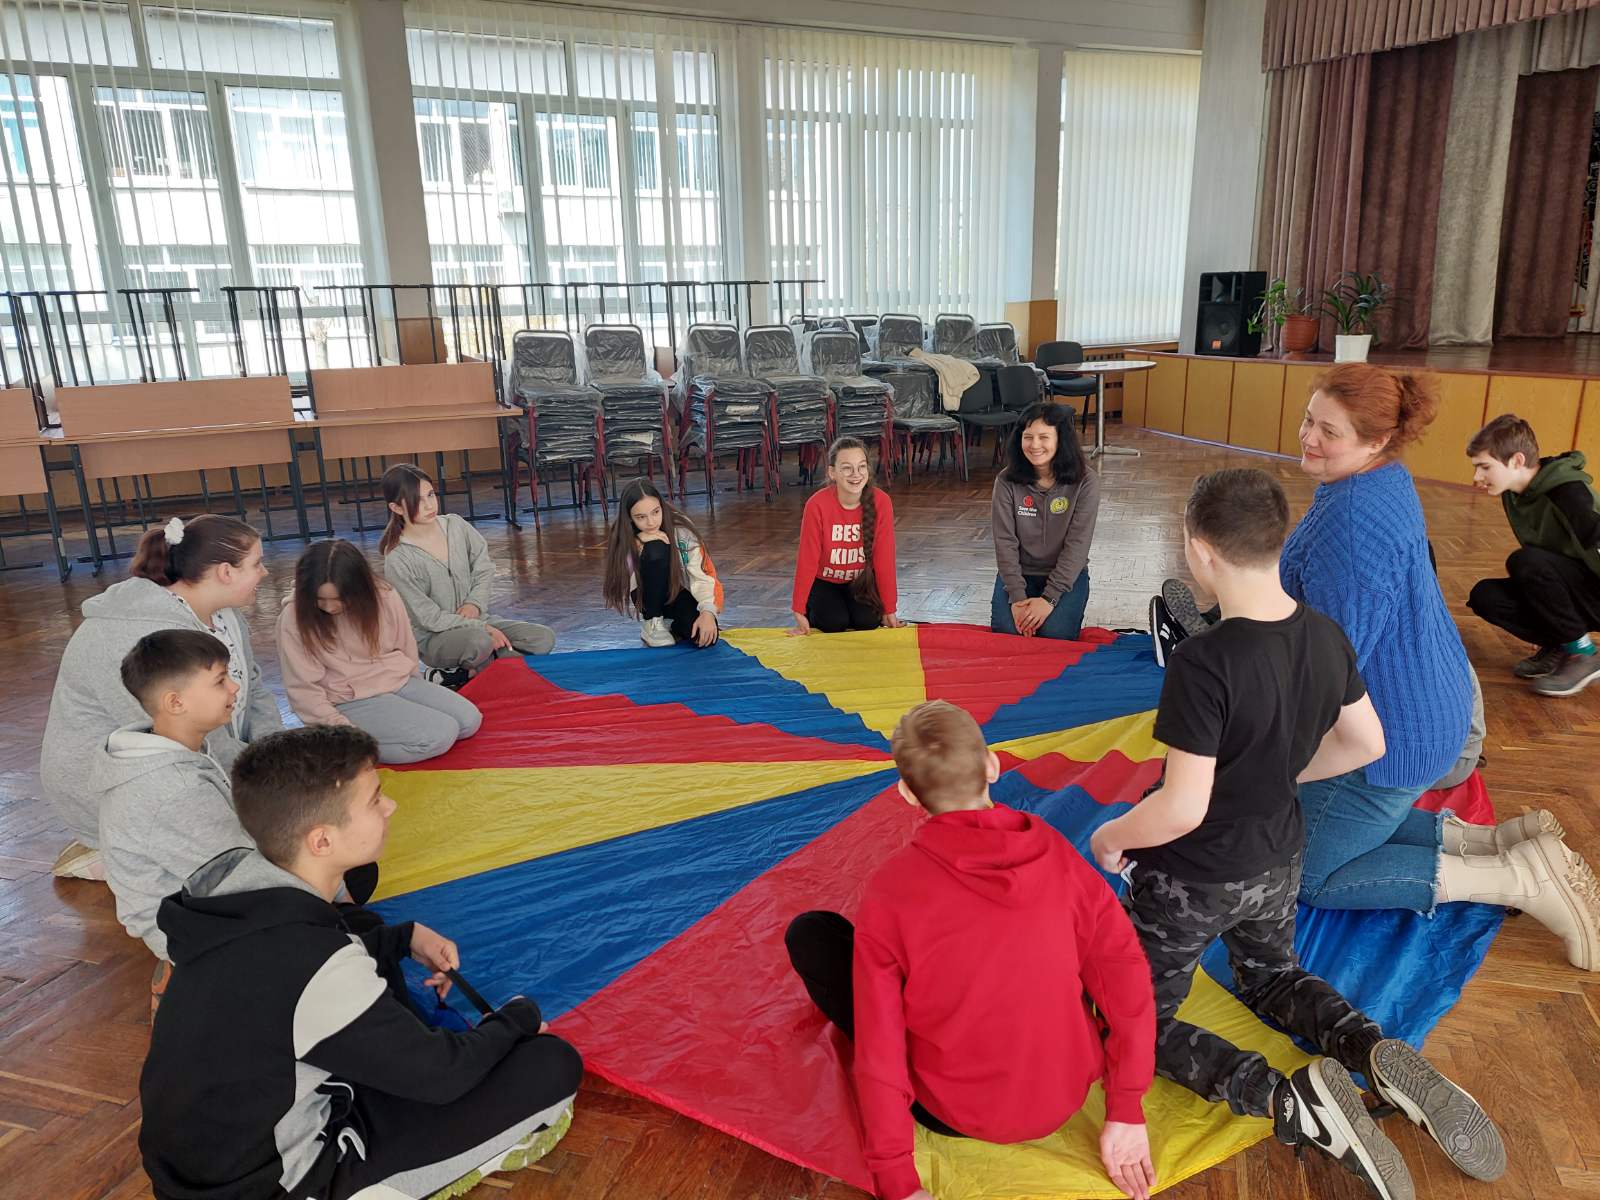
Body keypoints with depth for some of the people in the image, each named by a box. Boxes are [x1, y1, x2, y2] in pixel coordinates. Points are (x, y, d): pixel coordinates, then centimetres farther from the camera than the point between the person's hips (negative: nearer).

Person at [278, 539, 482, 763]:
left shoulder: (384, 596, -9)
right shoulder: (294, 618, -18)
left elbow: (406, 648, 7)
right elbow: (303, 689, -14)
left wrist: (415, 692, 14)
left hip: (401, 682, 6)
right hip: (352, 702, -6)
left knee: (469, 720, -5)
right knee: (440, 736, -23)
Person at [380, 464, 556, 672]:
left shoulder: (455, 524, -1)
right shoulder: (397, 560, -17)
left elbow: (483, 566, 9)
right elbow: (429, 618, -16)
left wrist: (475, 602, -10)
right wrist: (483, 627, -21)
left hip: (476, 619, 6)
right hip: (434, 638, -6)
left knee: (544, 638, -12)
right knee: (479, 641, -39)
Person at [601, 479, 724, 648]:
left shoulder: (681, 530, -20)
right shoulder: (623, 538, -18)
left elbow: (701, 576, -23)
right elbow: (621, 585, -25)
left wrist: (708, 611, -40)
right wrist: (638, 546, -36)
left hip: (678, 593, 0)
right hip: (648, 597, 0)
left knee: (705, 637, -31)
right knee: (655, 550, -32)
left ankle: (673, 627, 6)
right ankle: (652, 625, -13)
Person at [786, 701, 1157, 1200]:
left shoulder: (890, 890, -20)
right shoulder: (1058, 854, -13)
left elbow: (879, 1051, -18)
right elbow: (1129, 983, -9)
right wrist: (1126, 1114, 2)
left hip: (956, 1117, -3)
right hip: (1067, 1096, 4)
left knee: (810, 932, 3)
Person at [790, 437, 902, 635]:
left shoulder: (880, 501, -21)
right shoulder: (817, 505, -27)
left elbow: (884, 558, -15)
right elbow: (807, 560, -20)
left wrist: (889, 611, -12)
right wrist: (799, 613, -18)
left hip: (860, 580, 2)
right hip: (823, 581, -1)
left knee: (869, 621, -20)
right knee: (834, 623, -22)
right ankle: (811, 608, 12)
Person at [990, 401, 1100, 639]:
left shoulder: (1085, 482, -13)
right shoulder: (1007, 481, -9)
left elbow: (1077, 544, -16)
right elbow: (1005, 541, -10)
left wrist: (1049, 598, -22)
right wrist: (1017, 597, -20)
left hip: (1066, 574, -1)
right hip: (1018, 572, 1)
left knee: (1054, 633, -23)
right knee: (1006, 631, -20)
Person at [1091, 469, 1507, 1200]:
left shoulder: (1203, 663, -32)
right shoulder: (1326, 637, -11)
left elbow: (1182, 810, -31)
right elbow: (1367, 744, 4)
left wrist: (1109, 835, -12)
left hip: (1192, 879, -6)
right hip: (1278, 862, 7)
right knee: (1271, 979, 33)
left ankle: (1289, 1100, -9)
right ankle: (1381, 1056, 6)